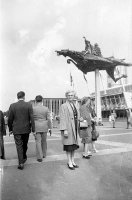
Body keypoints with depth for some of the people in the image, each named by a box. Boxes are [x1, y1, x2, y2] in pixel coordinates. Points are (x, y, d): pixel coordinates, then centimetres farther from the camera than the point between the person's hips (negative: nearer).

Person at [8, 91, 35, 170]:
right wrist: (33, 129, -4)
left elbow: (10, 119, -1)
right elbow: (31, 118, -10)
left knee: (19, 146, 5)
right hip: (26, 129, 1)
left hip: (16, 130, -1)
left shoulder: (12, 106, -5)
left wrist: (10, 129, 11)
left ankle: (21, 163, 1)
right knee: (25, 145, 21)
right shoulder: (29, 105, -8)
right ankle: (24, 157, 41)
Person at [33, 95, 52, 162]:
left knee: (38, 142, 2)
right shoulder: (46, 108, -4)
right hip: (44, 127, 2)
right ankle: (44, 154, 31)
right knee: (44, 140, 17)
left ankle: (40, 157, 1)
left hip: (36, 127, -2)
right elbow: (49, 119, -4)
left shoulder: (32, 108, -7)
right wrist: (50, 128, 4)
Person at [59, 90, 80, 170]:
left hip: (75, 128, 7)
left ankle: (73, 161, 24)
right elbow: (62, 119, -14)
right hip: (68, 129, -7)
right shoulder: (63, 106, -8)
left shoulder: (75, 106, 15)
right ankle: (69, 162, 12)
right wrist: (64, 130, -20)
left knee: (74, 145, 12)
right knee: (69, 146, 1)